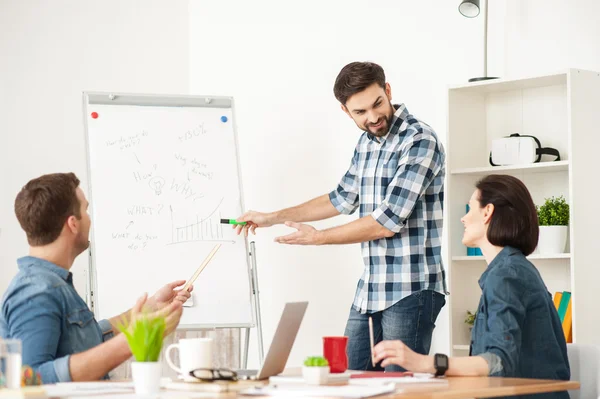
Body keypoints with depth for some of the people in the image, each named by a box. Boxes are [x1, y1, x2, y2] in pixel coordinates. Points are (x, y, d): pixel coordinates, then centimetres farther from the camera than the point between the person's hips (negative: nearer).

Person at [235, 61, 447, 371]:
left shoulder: (419, 141, -15)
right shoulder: (366, 142, 11)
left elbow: (387, 222, -20)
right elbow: (343, 198, 26)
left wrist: (317, 237, -8)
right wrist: (272, 218, 24)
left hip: (410, 290, -8)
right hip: (370, 288, 8)